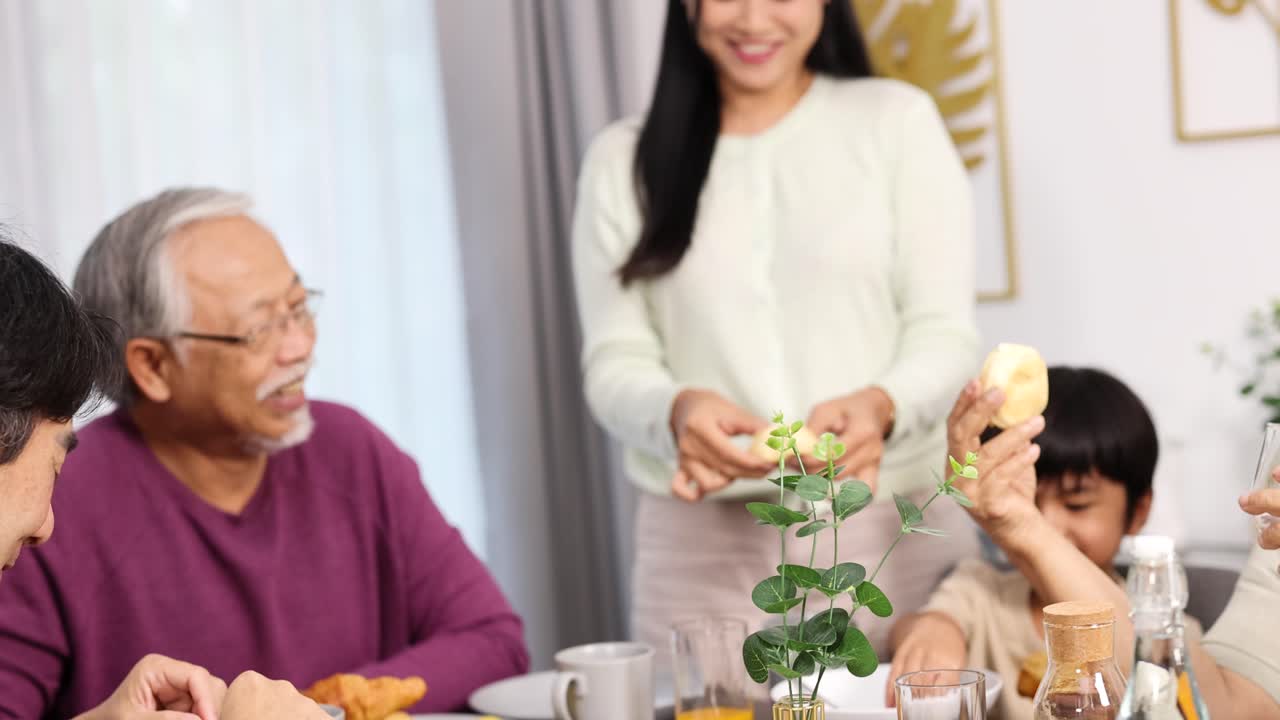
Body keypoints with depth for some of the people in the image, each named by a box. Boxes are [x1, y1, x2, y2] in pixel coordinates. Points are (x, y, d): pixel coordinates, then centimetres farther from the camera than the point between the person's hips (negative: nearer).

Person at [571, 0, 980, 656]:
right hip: (701, 551, 1)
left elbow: (945, 336, -1)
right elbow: (615, 365, 2)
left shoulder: (895, 119, 4)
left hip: (895, 532, 0)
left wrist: (880, 406, -21)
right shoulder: (624, 159, 7)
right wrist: (677, 411, -20)